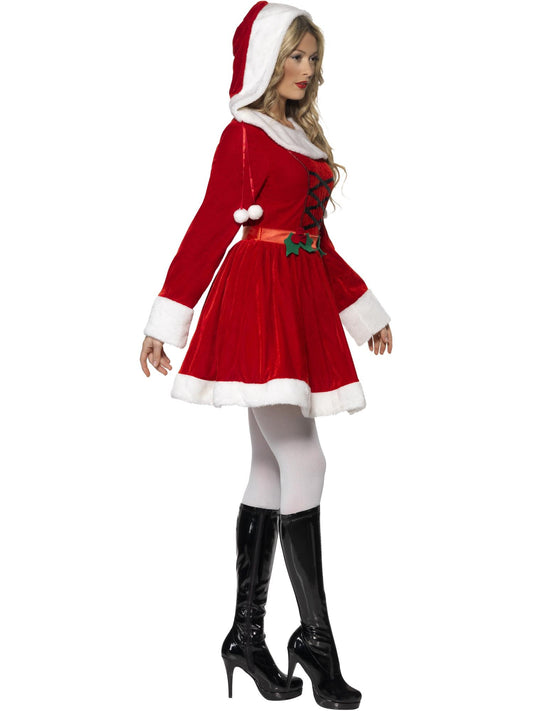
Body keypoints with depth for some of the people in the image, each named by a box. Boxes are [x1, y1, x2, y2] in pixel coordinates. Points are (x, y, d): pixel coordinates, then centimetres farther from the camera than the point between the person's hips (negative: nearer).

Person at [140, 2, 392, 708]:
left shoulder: (304, 139, 19)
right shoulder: (244, 134, -2)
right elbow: (209, 229, -7)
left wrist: (366, 312, 25)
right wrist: (165, 323, -9)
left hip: (303, 306, 8)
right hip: (258, 302, -8)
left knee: (273, 471, 7)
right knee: (304, 463, -12)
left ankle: (247, 635, 15)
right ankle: (315, 636, -1)